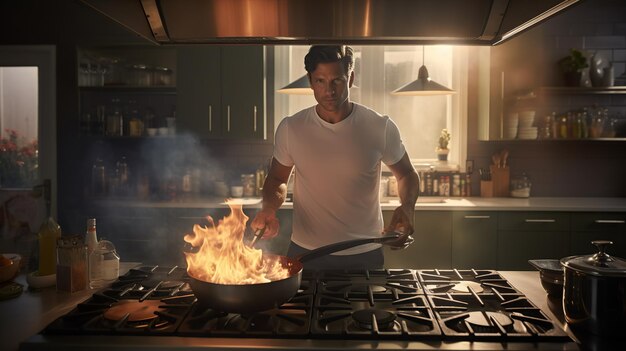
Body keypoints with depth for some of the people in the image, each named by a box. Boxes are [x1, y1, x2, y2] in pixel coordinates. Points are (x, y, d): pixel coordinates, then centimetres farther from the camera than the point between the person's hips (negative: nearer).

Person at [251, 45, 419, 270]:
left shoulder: (380, 128, -10)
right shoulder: (290, 129, -7)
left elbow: (407, 175, 5)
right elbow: (277, 179, 8)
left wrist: (407, 207, -14)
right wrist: (269, 208, -12)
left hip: (364, 255, 0)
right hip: (304, 253, 1)